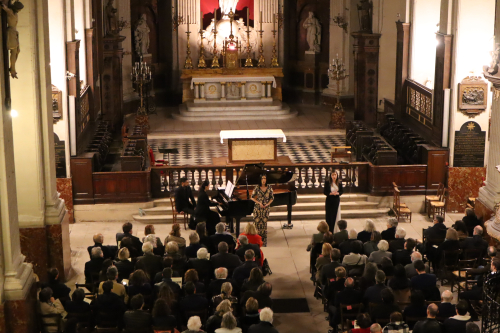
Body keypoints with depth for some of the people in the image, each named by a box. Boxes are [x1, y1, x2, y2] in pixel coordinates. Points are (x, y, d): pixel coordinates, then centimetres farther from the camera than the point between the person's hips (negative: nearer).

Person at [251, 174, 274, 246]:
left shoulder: (269, 188, -1)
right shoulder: (257, 188, -5)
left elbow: (272, 198, 5)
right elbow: (252, 197, -1)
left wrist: (267, 204, -11)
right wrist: (259, 203, -13)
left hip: (266, 208, 1)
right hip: (258, 208, -1)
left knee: (264, 223, 4)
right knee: (257, 222, -1)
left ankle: (264, 241, 11)